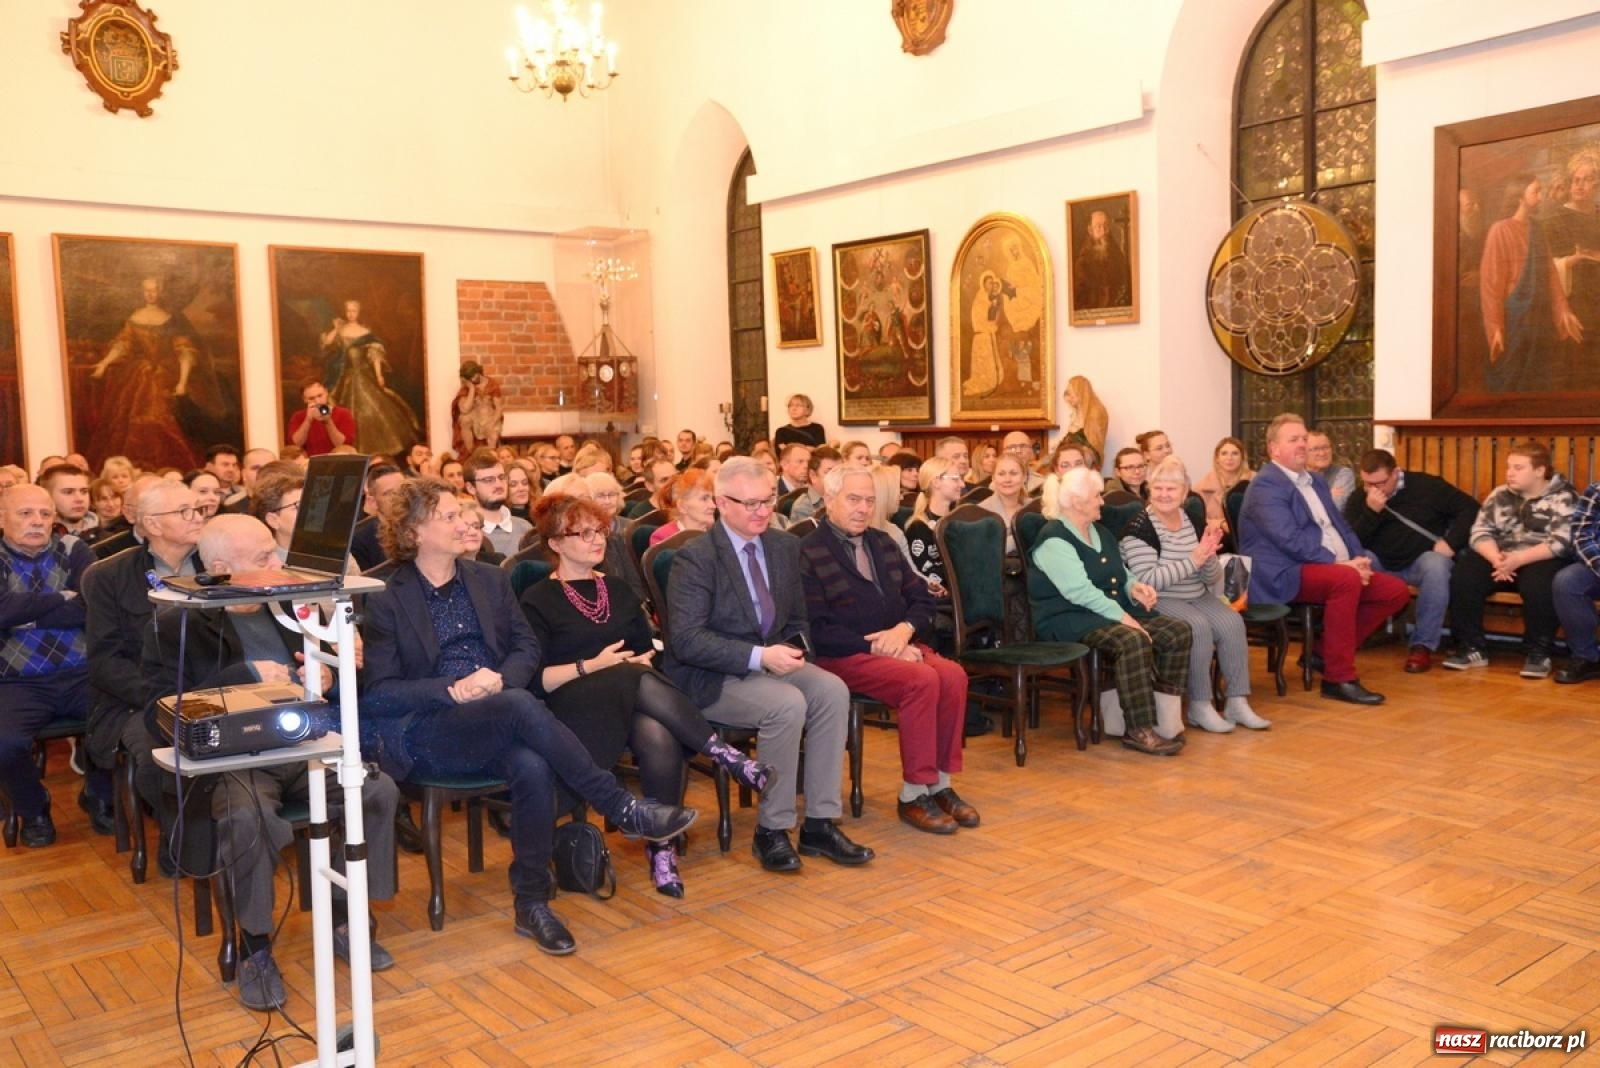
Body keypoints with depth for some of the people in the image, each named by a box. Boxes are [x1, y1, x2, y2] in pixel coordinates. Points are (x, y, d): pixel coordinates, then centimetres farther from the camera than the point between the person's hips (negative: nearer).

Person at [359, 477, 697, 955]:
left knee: (533, 768, -33)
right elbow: (377, 693, -3)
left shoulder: (490, 580, 15)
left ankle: (532, 902, -16)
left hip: (499, 721, 4)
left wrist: (501, 679, -9)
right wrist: (452, 690, -17)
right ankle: (624, 810, -28)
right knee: (522, 706, -35)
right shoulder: (384, 599, 1)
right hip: (423, 732, -4)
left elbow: (527, 648, 14)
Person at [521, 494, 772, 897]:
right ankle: (727, 757, -28)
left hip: (635, 702, 4)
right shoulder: (538, 599, 7)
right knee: (643, 682, -36)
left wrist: (644, 663, -3)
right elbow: (535, 679, -2)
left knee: (659, 737, -34)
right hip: (576, 707, -4)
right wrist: (592, 666, -12)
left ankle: (662, 845, -24)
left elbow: (648, 652, 20)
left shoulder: (619, 592, 24)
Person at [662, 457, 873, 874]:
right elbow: (686, 640, -20)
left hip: (770, 661, 6)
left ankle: (819, 824, -13)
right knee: (788, 705, -31)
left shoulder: (785, 546, 7)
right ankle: (771, 831, -14)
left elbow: (796, 618, 17)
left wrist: (792, 648, -7)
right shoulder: (695, 557, -13)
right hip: (712, 679, -6)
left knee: (833, 691, -20)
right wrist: (759, 656, -26)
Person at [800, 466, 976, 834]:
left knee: (953, 675, -22)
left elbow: (921, 598, 14)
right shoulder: (808, 553, -4)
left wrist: (905, 629, -8)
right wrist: (876, 647, -19)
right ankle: (913, 796, -18)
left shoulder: (883, 542, 18)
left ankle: (940, 784, -11)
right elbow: (817, 628, -12)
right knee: (922, 680, -29)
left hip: (899, 644, 7)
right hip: (844, 655, -6)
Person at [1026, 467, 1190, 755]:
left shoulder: (1101, 532, 17)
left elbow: (1120, 575, 27)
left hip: (1114, 612, 9)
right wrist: (1124, 618, -27)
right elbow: (1082, 591, -22)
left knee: (1178, 631, -10)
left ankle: (1166, 720, -8)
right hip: (1069, 619, -9)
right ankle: (1138, 730, -26)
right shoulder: (1054, 540, -12)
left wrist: (1133, 586, 2)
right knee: (1133, 640, -34)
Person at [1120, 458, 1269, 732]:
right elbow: (1146, 581, -21)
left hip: (1198, 598, 6)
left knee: (1232, 622, -18)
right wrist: (1193, 559, -23)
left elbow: (1213, 579, 8)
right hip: (1159, 602, -6)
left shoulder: (1193, 522, 7)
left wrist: (1209, 554, -15)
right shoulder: (1139, 528, -11)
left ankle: (1237, 702, -9)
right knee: (1199, 628, -29)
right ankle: (1198, 707, -17)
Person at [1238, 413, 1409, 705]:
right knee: (1346, 580, -35)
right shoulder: (1265, 485, -9)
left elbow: (1340, 525, 20)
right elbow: (1290, 539, -21)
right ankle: (1338, 678, -26)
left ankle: (1329, 652, 7)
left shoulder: (1315, 481, 21)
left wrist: (1359, 557, -1)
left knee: (1396, 591, -3)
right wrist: (1339, 564, -22)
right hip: (1285, 573, -9)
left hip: (1337, 568, 9)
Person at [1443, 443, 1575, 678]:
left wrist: (1519, 559, -26)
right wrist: (1496, 558, -19)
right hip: (1501, 557, 4)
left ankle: (1539, 652, -17)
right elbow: (1480, 532, 2)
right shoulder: (1500, 495, 10)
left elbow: (1562, 543, -17)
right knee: (1462, 577, -23)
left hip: (1541, 561, -4)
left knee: (1537, 585, -38)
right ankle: (1471, 648, -12)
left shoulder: (1563, 498, -4)